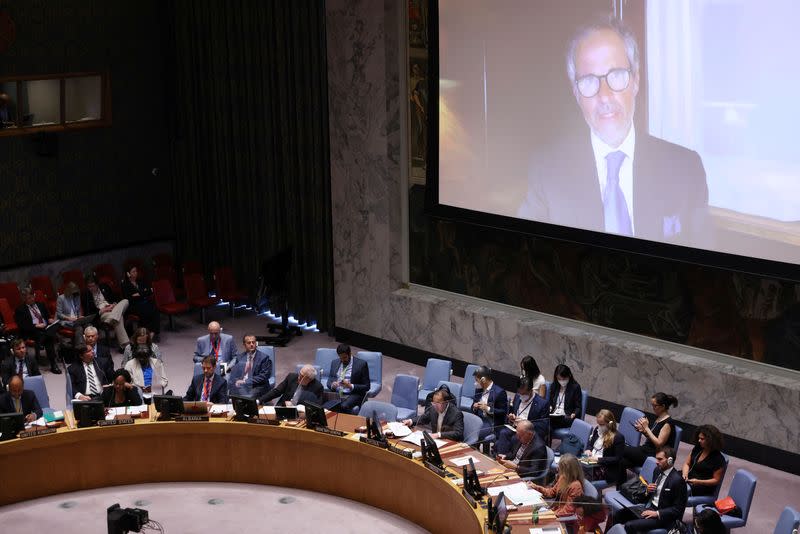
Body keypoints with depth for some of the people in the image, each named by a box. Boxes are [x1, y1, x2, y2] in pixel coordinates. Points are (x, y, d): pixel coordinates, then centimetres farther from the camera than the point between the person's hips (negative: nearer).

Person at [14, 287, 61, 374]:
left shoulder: (40, 305, 22)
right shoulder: (20, 310, 5)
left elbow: (48, 317, 27)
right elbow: (22, 326, -7)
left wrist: (50, 320, 2)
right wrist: (36, 326, -16)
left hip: (46, 328, 4)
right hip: (31, 332, -4)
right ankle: (53, 365, -32)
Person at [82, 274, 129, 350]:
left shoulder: (104, 287, 15)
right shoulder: (86, 295, 5)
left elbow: (115, 298, 20)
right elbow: (88, 312, 0)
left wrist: (114, 304, -4)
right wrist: (102, 310, -12)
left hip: (113, 308, 5)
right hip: (102, 314, -4)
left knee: (125, 301, -26)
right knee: (118, 318, -37)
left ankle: (113, 319, -46)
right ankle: (124, 345, -45)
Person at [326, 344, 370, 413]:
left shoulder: (361, 364, 0)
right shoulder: (334, 363, 14)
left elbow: (366, 386, -1)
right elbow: (329, 380, 19)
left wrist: (351, 386, -15)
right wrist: (332, 385, -6)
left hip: (353, 395, -3)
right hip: (336, 394, 4)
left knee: (344, 406, -36)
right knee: (324, 407, -28)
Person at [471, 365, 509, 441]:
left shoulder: (499, 392, -9)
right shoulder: (479, 389, 12)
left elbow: (504, 412, -9)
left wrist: (488, 409, -18)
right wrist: (474, 407, -3)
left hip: (492, 423, -6)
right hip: (478, 419, 6)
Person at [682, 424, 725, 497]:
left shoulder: (718, 459, -11)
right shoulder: (697, 449, 8)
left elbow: (716, 480, -9)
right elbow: (687, 464, 13)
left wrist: (698, 482, -22)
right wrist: (685, 473, -10)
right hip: (688, 479, 7)